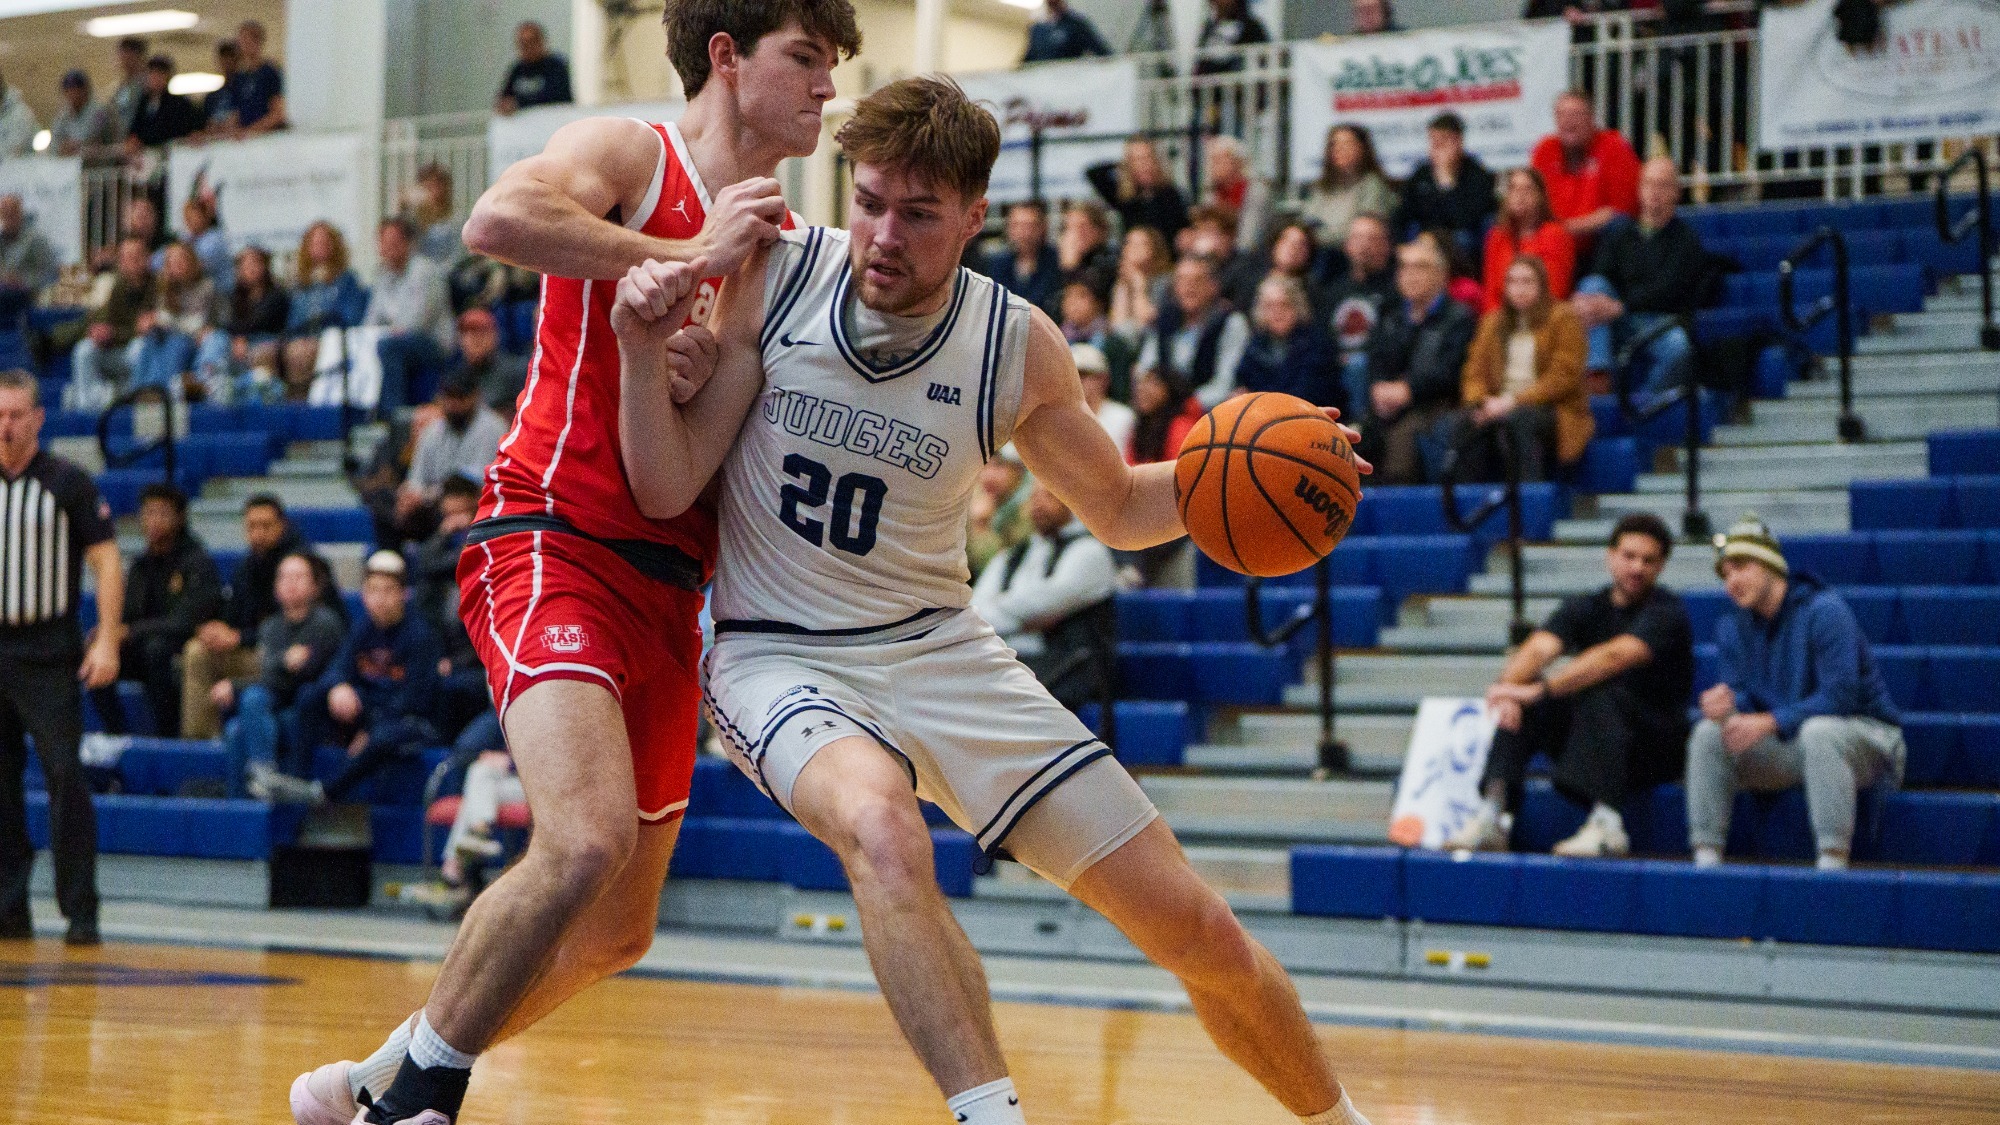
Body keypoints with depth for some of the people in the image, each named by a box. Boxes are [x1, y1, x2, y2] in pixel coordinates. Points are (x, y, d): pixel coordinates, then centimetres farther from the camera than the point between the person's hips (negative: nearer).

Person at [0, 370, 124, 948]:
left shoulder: (67, 482, -2)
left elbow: (106, 561, -4)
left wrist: (107, 641, -13)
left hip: (50, 656, -4)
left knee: (65, 778, -9)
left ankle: (80, 913, -6)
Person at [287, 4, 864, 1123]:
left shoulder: (785, 242, 18)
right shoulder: (633, 157, -3)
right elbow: (498, 219, -25)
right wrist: (689, 256, -18)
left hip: (667, 587, 8)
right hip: (556, 541, -8)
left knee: (617, 930, 13)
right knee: (587, 843, -28)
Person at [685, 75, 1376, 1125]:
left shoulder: (1017, 346, -7)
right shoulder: (771, 279, -11)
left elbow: (1119, 508, 9)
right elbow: (665, 489, -7)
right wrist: (644, 354, -25)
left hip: (938, 649, 2)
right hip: (779, 657, -2)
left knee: (1198, 932, 1)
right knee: (882, 829, -40)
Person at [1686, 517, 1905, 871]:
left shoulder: (1824, 611, -18)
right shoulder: (1733, 629, 5)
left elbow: (1841, 697, -25)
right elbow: (1744, 696, 3)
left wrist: (1769, 722, -31)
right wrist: (1728, 702, -23)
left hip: (1863, 738, -6)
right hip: (1790, 747, 6)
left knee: (1817, 731, -39)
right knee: (1709, 733, -12)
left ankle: (1833, 861, -39)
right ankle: (1706, 857, -14)